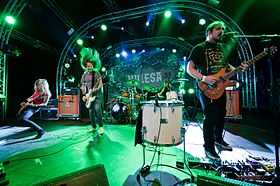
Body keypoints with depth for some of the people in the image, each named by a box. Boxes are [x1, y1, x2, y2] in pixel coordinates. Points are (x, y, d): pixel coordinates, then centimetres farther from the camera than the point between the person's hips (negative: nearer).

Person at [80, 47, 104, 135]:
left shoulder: (96, 73, -2)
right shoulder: (84, 75, 10)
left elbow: (100, 83, -7)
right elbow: (83, 86, 13)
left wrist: (97, 89, -25)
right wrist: (84, 95, 3)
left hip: (97, 94, -5)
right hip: (89, 95, 5)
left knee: (97, 109, -19)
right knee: (91, 111, 7)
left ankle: (101, 126, -9)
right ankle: (93, 127, 19)